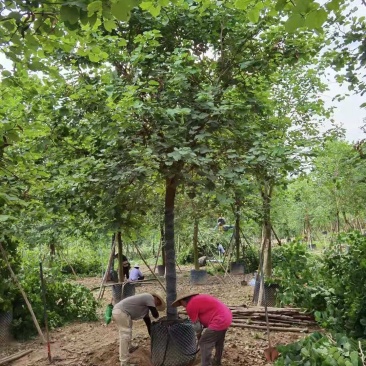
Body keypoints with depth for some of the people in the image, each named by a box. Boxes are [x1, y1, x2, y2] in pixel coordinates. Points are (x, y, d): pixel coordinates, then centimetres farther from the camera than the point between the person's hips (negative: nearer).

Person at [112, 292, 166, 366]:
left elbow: (147, 320, 32)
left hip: (117, 311, 11)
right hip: (121, 312, -11)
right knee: (125, 336, -5)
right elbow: (155, 315, -4)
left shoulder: (145, 302, 26)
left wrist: (151, 335, 35)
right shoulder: (149, 297, -3)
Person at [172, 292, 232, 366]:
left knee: (204, 343, 3)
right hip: (227, 316, 10)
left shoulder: (190, 306, -9)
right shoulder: (198, 298, 17)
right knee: (219, 341, 28)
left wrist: (199, 335, 16)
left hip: (219, 321, -10)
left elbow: (197, 325, -3)